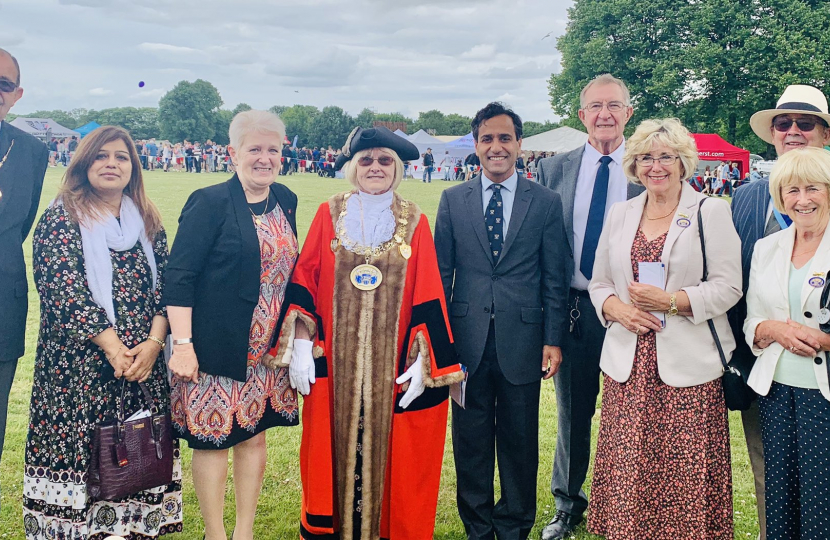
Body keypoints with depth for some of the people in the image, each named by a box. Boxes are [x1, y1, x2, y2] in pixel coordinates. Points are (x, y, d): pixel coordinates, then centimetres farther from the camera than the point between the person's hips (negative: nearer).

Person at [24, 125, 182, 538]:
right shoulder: (61, 218, -1)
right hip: (78, 365, -3)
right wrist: (113, 347, -17)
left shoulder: (148, 222, 11)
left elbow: (164, 285, 4)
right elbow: (65, 292, -11)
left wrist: (154, 343, -11)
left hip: (145, 362, 4)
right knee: (78, 448, -1)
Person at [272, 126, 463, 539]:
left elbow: (427, 295, 0)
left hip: (393, 366, 0)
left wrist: (423, 360, -6)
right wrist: (301, 345, -5)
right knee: (335, 448, 8)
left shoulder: (414, 222, 3)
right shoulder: (330, 215, 4)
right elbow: (304, 280, 2)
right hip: (335, 364, 0)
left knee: (386, 451, 7)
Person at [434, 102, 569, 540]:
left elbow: (554, 278, 3)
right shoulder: (453, 200, 6)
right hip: (467, 339, 1)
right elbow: (441, 273, 6)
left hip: (522, 339, -1)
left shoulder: (546, 202, 3)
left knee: (520, 442, 9)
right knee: (471, 440, 10)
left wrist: (553, 340, -2)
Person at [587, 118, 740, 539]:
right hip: (628, 364, 3)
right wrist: (615, 307, -6)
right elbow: (599, 283, 15)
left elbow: (728, 287, -4)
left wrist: (671, 301, -16)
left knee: (685, 472, -2)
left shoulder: (711, 212, 2)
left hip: (688, 367, -3)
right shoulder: (620, 214, 13)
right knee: (628, 471, 2)